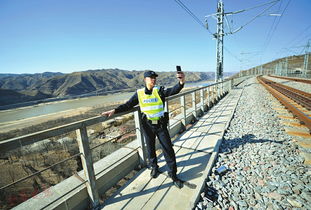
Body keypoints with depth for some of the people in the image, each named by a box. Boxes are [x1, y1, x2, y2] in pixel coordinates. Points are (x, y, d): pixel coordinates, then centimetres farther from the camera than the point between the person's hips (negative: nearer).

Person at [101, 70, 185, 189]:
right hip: (148, 125, 1)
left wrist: (181, 82, -41)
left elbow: (173, 91, -22)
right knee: (150, 148, 17)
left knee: (168, 149, 5)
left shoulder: (159, 90, -6)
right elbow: (128, 105, 1)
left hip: (161, 125, 0)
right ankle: (154, 167, 45)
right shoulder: (139, 93, -2)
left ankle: (173, 175, 25)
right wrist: (114, 111, -9)